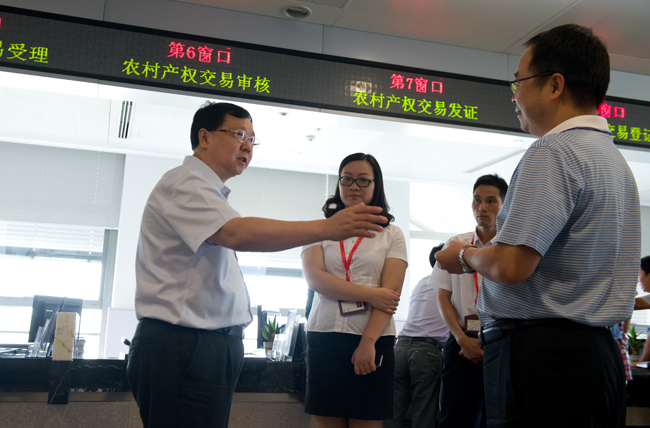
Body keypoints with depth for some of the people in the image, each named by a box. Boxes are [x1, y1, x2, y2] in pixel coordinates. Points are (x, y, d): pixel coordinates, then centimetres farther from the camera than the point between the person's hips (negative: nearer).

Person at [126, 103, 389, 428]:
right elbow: (237, 233, -28)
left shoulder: (207, 191, 19)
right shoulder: (184, 184, -12)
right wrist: (327, 227, -32)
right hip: (180, 346, -9)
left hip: (211, 344, 9)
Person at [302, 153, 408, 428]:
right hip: (324, 337, 1)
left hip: (374, 341, 0)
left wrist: (368, 342, -15)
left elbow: (391, 292, -3)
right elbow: (315, 278, -5)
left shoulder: (391, 235, 8)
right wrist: (370, 294, -12)